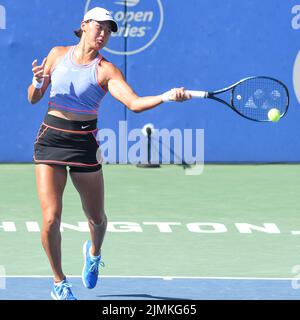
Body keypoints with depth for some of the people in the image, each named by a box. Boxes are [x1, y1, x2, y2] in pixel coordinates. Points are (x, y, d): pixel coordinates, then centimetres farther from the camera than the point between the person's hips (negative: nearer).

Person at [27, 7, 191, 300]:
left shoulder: (105, 70, -3)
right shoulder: (58, 54, 4)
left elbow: (134, 103, -17)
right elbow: (33, 99, 8)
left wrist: (166, 97, -33)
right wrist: (37, 82, -14)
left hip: (84, 143, 0)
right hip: (50, 139, 0)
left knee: (97, 218, 10)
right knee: (51, 218, -12)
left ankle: (94, 253, 47)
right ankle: (59, 283, 9)